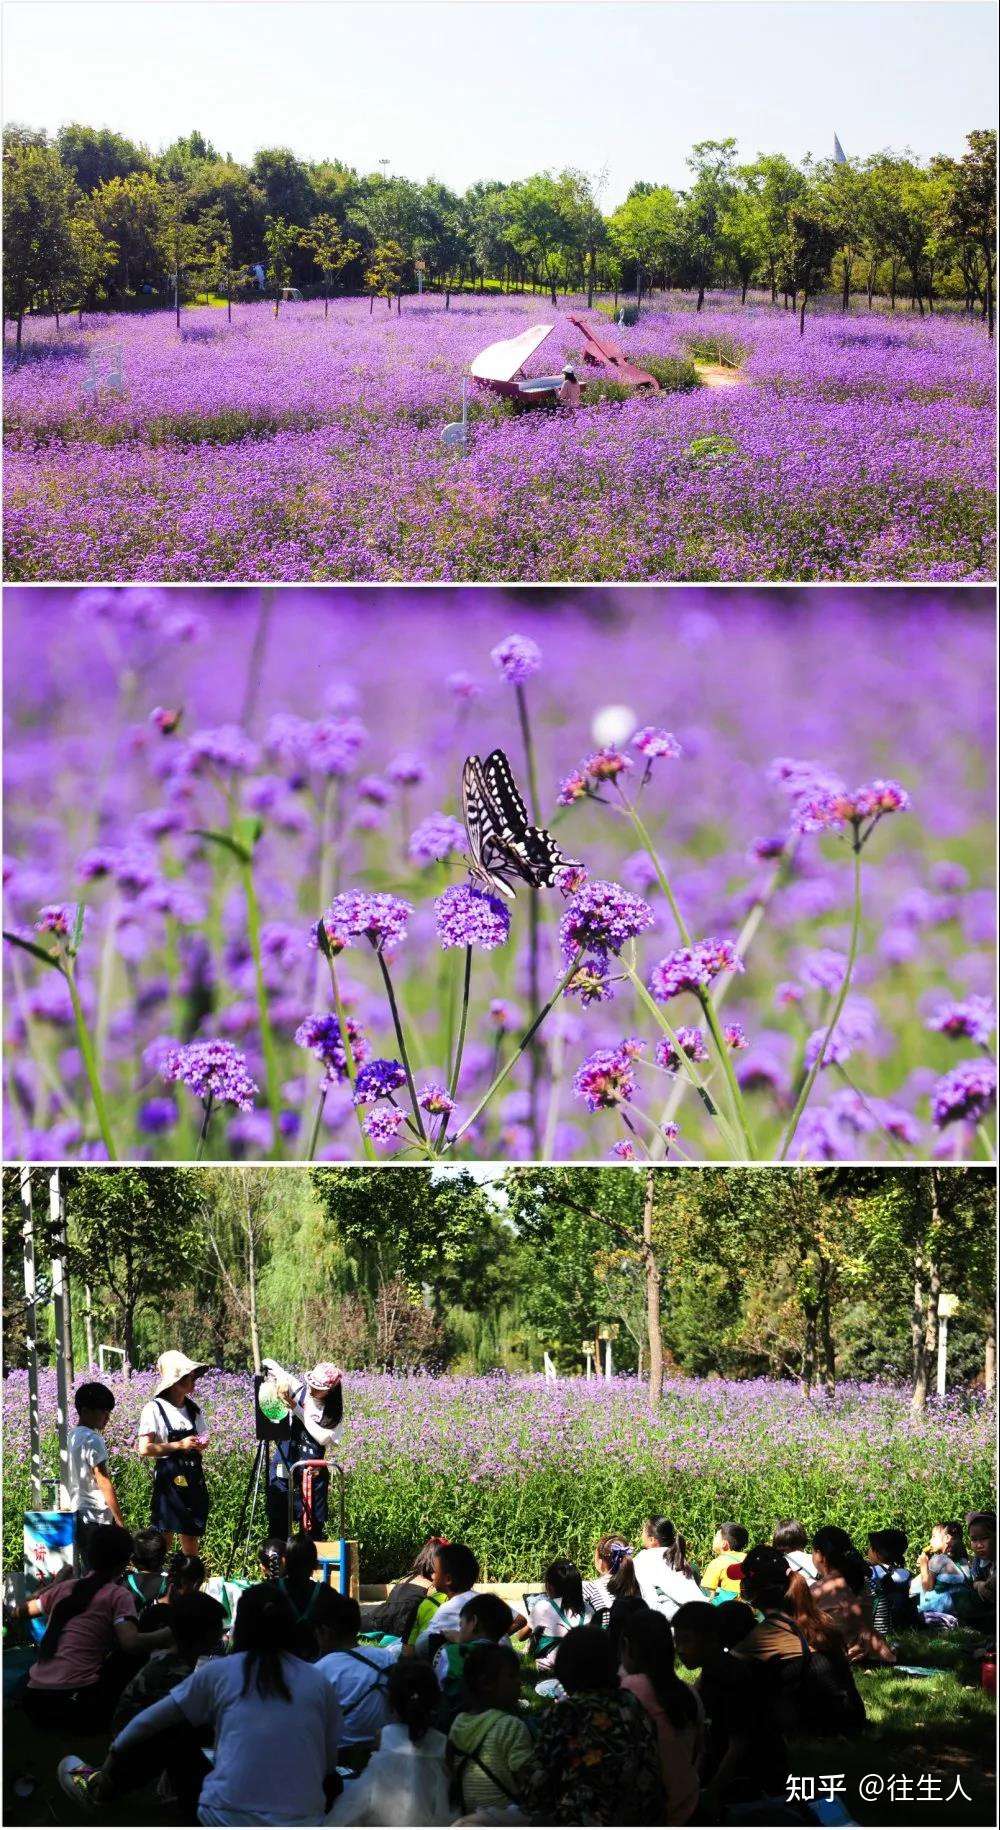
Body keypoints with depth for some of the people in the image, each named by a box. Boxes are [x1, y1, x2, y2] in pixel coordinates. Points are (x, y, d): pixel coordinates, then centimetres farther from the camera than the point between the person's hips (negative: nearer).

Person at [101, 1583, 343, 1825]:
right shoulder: (320, 1683, 6)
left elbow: (151, 1720, 16)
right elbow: (329, 1764, 13)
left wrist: (116, 1747, 35)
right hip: (304, 1820, 1)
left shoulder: (219, 1672, 5)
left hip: (230, 1818, -1)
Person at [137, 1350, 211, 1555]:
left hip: (194, 1479, 5)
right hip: (168, 1479, -5)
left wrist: (200, 1446, -3)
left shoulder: (194, 1409, 10)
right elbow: (145, 1449, -13)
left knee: (191, 1538, 7)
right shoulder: (155, 1409, -7)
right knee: (164, 1538, -8)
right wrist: (179, 1445, -16)